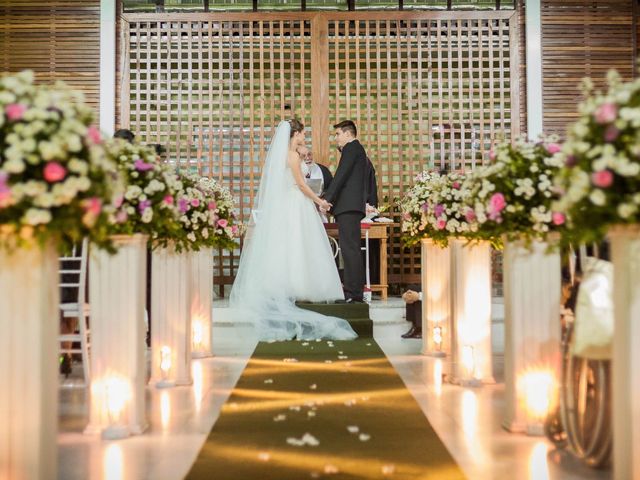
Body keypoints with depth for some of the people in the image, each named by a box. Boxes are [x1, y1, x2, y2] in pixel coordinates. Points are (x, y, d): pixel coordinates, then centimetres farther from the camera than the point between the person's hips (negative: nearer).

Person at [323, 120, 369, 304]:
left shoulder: (351, 147, -3)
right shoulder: (358, 149, 26)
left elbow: (340, 176, -13)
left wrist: (326, 199, -15)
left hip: (348, 205, -10)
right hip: (354, 206, 10)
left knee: (350, 248, -13)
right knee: (352, 249, 8)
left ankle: (352, 292, -16)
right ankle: (356, 292, 10)